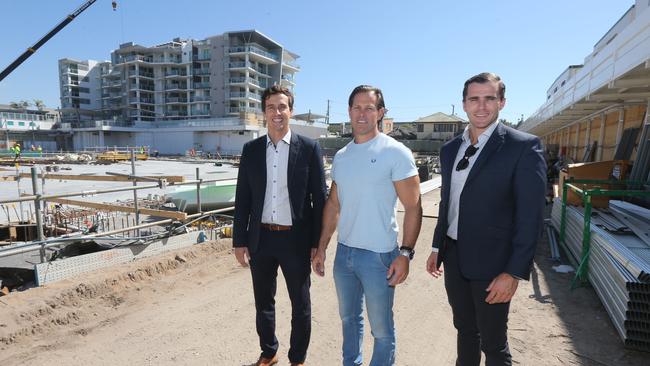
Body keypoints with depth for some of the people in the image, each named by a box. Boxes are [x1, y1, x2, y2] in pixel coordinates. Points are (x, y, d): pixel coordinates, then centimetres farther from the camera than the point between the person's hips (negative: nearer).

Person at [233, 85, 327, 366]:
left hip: (296, 239, -2)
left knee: (301, 305, 13)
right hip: (260, 239, 3)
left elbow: (320, 198, -5)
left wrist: (318, 243, -6)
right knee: (263, 302, 19)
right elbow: (242, 199, 5)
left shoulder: (309, 148, -6)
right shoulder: (251, 149, 3)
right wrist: (239, 240, 3)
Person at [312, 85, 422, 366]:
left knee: (381, 329, 8)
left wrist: (405, 254, -17)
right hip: (344, 252, 6)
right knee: (348, 318, 22)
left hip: (379, 255, -6)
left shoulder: (396, 153, -10)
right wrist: (321, 248, 10)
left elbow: (413, 207, -11)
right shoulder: (341, 156, 7)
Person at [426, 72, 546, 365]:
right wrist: (437, 247, 15)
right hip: (454, 257, 5)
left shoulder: (523, 146, -11)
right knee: (465, 330, 22)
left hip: (491, 263, -5)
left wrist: (514, 272, -16)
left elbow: (530, 216, -13)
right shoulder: (449, 149, 7)